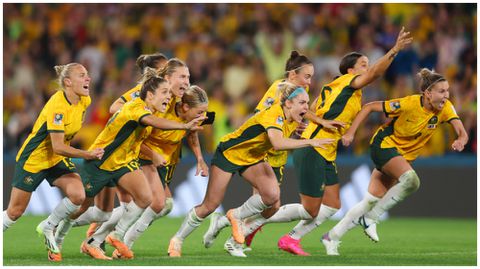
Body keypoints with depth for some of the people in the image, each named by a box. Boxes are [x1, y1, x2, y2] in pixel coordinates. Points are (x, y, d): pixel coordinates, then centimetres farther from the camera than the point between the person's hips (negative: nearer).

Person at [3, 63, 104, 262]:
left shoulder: (84, 101, -6)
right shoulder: (57, 106, -29)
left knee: (78, 195, -18)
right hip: (33, 159, -6)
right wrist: (86, 154, -36)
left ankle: (47, 228, 4)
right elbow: (57, 147, -31)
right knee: (15, 212, 0)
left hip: (58, 160, 6)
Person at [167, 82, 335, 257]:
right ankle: (177, 240, 19)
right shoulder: (274, 114, -33)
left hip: (254, 159, 7)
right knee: (209, 206, -1)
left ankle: (237, 216, 6)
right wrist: (309, 142, -52)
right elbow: (277, 143, -52)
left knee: (272, 197, -19)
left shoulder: (293, 121, -8)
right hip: (229, 153, -7)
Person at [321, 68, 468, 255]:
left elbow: (462, 132, -21)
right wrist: (350, 132, -21)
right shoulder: (409, 104, -25)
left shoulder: (445, 108, -12)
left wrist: (460, 140, -45)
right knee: (411, 180, -31)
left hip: (404, 155, 6)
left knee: (372, 201, 2)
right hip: (384, 145, -6)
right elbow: (369, 107, -16)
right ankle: (371, 218, -16)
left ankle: (332, 237, 14)